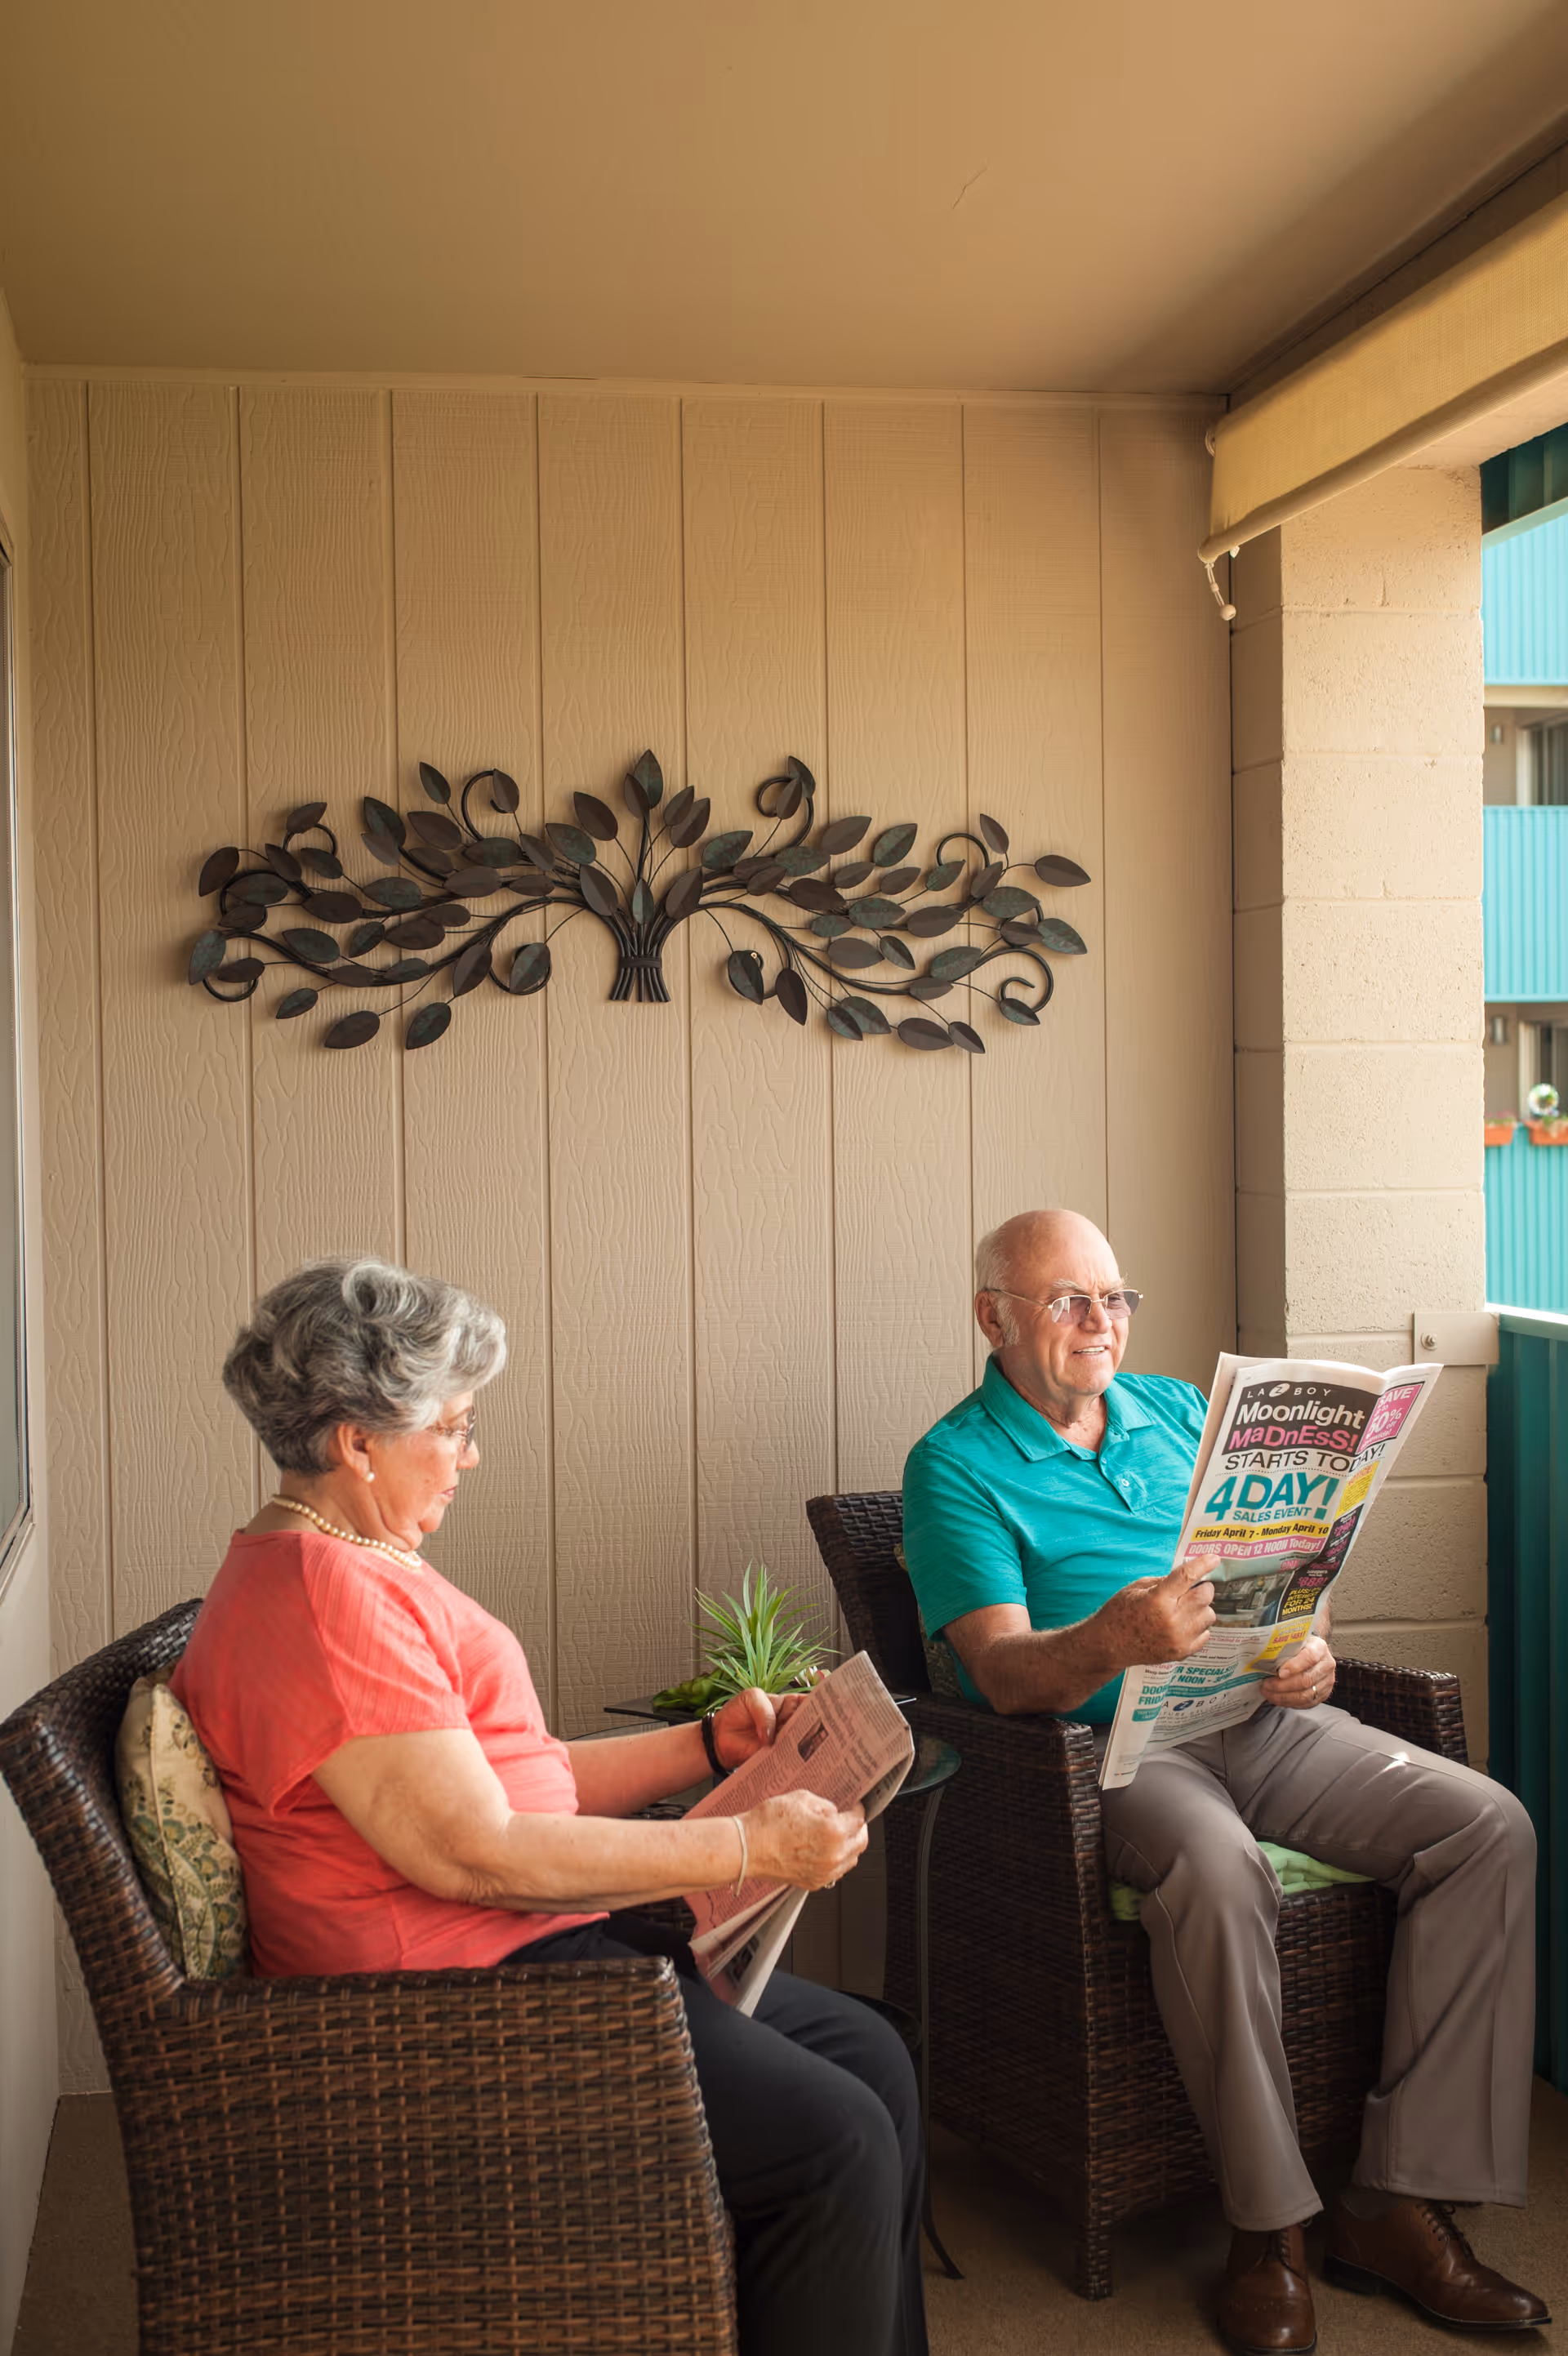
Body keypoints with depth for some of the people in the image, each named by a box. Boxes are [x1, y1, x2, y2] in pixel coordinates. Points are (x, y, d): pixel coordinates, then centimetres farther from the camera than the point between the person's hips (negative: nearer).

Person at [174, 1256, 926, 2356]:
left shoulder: (360, 1567, 17)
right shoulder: (324, 1600, -19)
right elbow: (474, 1851, -23)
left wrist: (707, 1746, 8)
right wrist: (747, 1847, -19)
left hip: (526, 1947, 11)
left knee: (870, 2056, 6)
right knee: (833, 2141, -17)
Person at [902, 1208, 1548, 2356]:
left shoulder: (1178, 1410, 18)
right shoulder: (956, 1464, -1)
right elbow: (1004, 1670, -12)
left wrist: (1311, 1644, -4)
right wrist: (1117, 1639, -33)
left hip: (1270, 1719, 6)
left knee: (1490, 1828, -16)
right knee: (1219, 1872, -37)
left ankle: (1400, 2202, -12)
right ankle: (1271, 2226, -19)